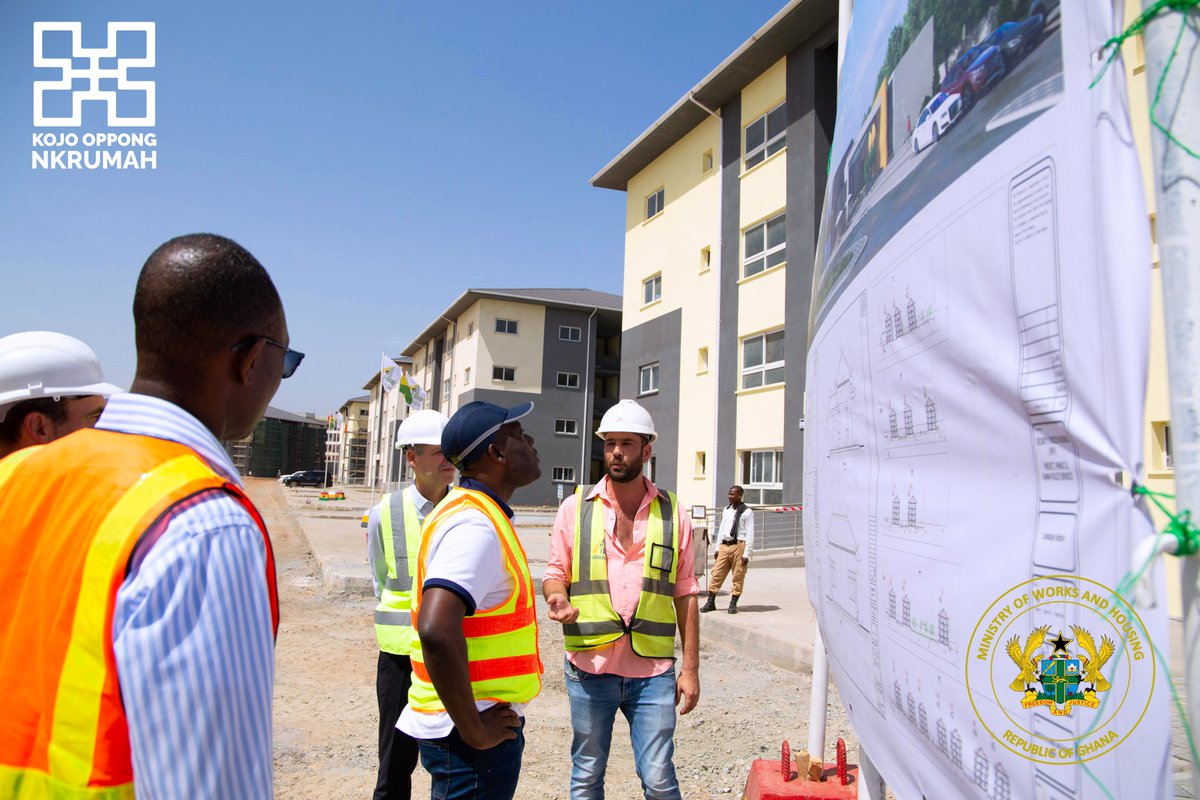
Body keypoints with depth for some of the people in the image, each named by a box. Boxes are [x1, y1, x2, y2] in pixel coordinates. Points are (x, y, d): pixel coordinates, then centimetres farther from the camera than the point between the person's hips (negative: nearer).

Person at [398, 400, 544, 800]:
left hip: (483, 720, 10)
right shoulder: (476, 526, -22)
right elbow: (437, 630, -35)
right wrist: (474, 731, -24)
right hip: (471, 742, -9)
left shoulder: (473, 513, 10)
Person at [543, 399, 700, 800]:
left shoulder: (672, 514, 3)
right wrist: (557, 598, -17)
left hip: (653, 670, 0)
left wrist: (690, 668, 3)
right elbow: (555, 573, 7)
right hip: (589, 666, 1)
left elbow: (685, 595, 5)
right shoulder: (575, 507, 1)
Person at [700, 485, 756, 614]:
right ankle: (711, 602, 10)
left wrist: (746, 553, -12)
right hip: (724, 545, 5)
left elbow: (750, 534, -7)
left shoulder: (747, 512, -4)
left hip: (739, 546, -5)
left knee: (738, 577, 2)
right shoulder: (726, 510, 14)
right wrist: (717, 548, 11)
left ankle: (733, 604, 13)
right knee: (716, 574, 3)